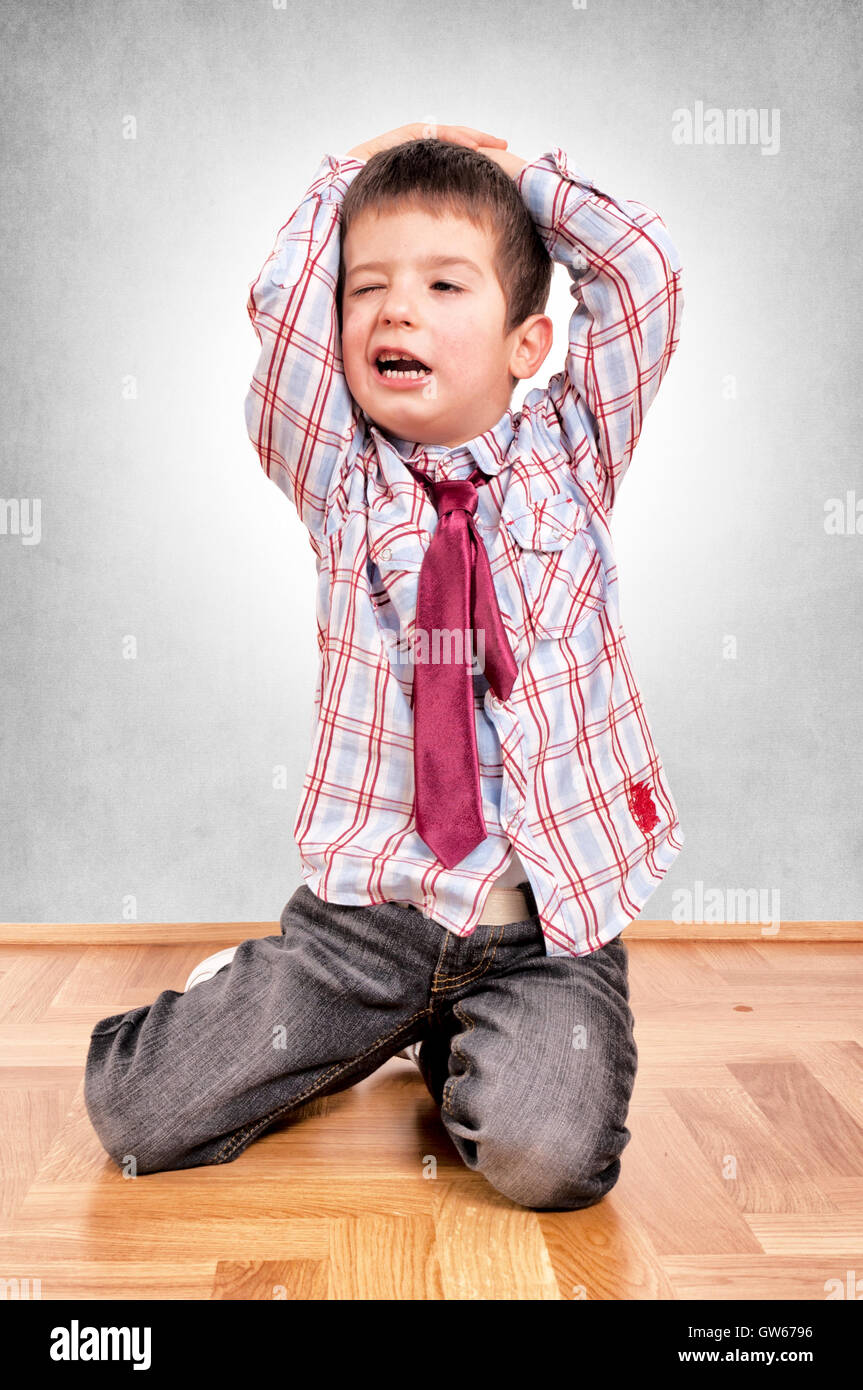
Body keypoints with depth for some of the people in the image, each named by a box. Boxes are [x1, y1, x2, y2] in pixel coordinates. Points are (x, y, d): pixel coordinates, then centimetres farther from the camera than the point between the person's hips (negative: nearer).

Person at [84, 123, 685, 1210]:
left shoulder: (567, 461, 4)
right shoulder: (341, 482, 2)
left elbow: (643, 272, -2)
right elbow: (282, 306, -9)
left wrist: (519, 173, 9)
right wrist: (348, 174, 6)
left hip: (549, 918, 0)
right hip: (367, 905, 1)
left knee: (546, 1155, -22)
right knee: (135, 1110, -4)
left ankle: (457, 1048, 12)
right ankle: (309, 1016, 25)